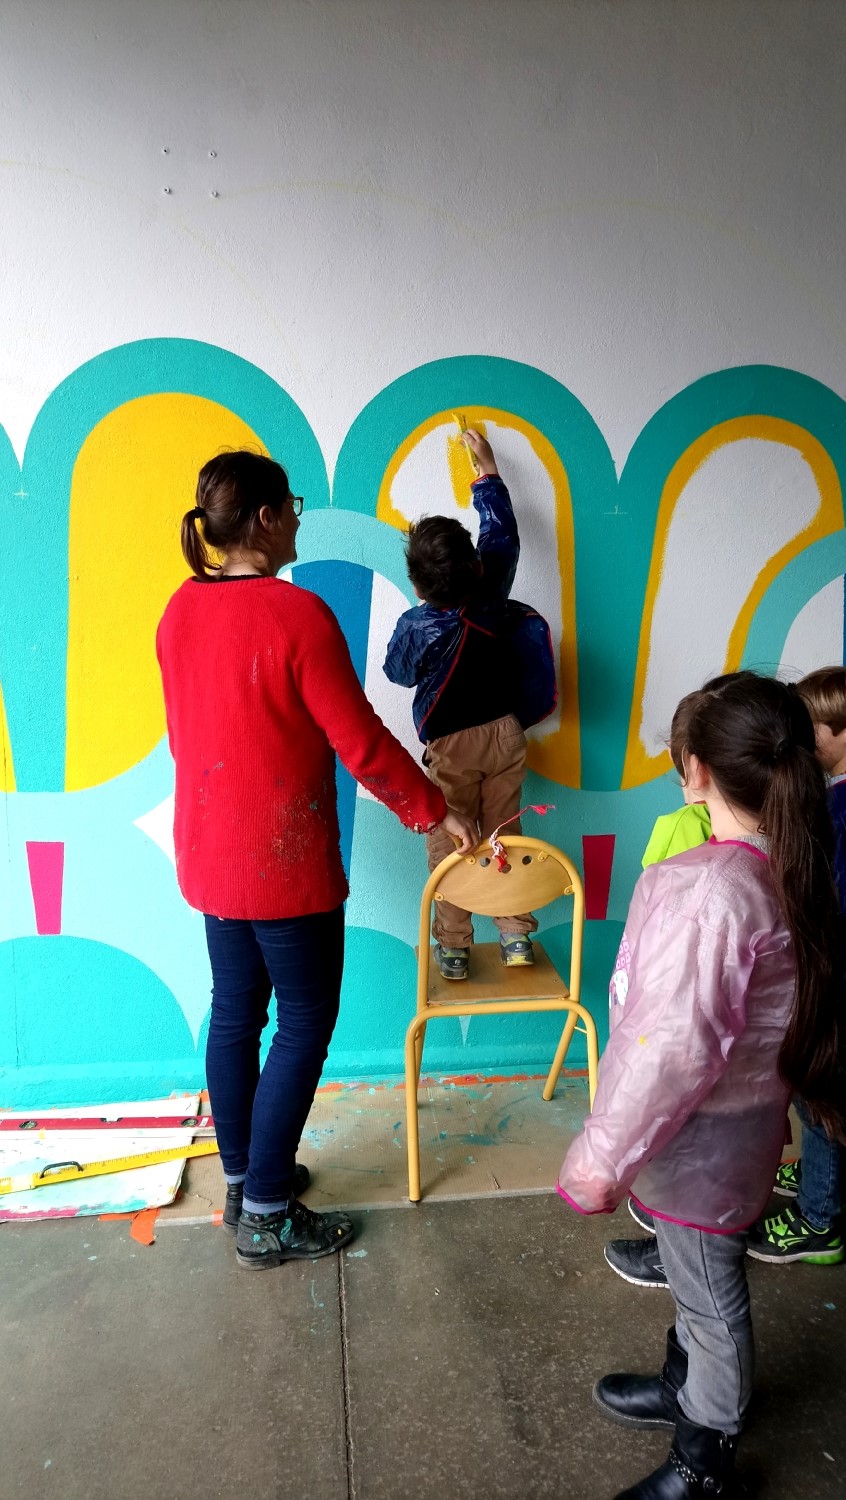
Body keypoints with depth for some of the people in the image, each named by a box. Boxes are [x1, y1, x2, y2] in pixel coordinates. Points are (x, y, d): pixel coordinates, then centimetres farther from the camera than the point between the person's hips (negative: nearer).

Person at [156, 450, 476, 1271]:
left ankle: (241, 1179, 35)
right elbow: (361, 742, -18)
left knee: (234, 1013, 19)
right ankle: (266, 1219, 17)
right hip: (284, 864, -8)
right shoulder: (296, 614, -21)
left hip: (208, 855, 8)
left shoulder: (181, 611, 3)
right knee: (305, 1025, 6)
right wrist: (435, 812, -5)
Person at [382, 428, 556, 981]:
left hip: (451, 747, -3)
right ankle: (516, 935, 16)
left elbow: (399, 672, 0)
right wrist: (487, 464, 15)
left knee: (449, 846, 7)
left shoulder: (416, 626, -21)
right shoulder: (494, 590, -13)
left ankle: (453, 947, 12)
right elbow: (502, 531, 4)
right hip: (505, 733, 4)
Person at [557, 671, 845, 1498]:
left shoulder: (710, 889, -31)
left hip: (700, 1139, -8)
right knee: (698, 1277, 28)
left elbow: (673, 1048, -30)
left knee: (709, 1293, 13)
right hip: (744, 1113, 8)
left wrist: (603, 1158, -20)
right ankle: (686, 1386, 51)